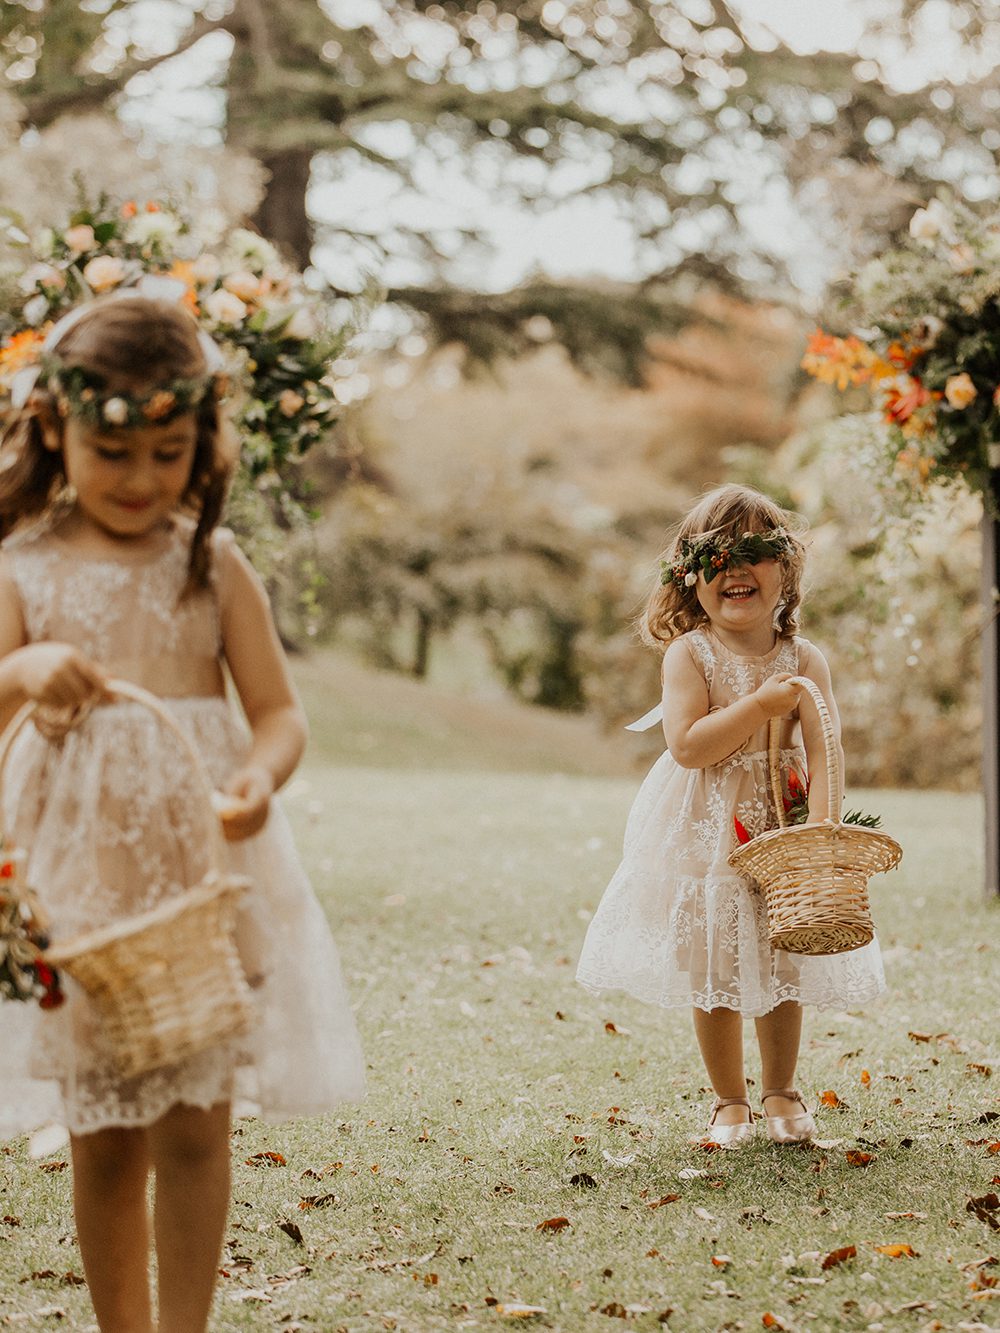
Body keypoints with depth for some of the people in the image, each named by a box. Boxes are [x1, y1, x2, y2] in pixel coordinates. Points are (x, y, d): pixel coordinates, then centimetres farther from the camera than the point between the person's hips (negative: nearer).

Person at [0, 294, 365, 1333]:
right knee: (102, 1140, 8)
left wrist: (258, 778, -22)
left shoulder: (213, 564, 2)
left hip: (205, 863, 0)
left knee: (194, 1128, -2)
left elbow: (280, 712, 0)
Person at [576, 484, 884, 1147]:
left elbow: (821, 749, -10)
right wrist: (760, 705, -23)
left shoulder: (805, 660, -3)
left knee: (784, 968, 10)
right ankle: (730, 1100, 22)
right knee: (714, 970, 5)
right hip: (708, 833, -2)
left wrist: (821, 823, -24)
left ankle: (781, 1091, 31)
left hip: (783, 827, 2)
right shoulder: (690, 655, -9)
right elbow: (687, 745, -19)